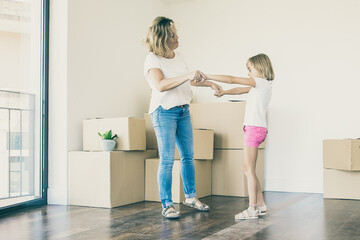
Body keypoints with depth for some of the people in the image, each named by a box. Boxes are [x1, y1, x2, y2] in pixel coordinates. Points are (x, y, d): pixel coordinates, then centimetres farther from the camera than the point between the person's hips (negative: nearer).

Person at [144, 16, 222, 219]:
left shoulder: (178, 56, 12)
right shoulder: (153, 60, -12)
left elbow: (189, 80, 28)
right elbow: (160, 85, -29)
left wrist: (209, 83, 26)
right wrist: (187, 75, -35)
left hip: (183, 111, 8)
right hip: (164, 111, -7)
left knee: (188, 156, 12)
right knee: (167, 160, -6)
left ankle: (190, 197, 25)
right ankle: (167, 205, 2)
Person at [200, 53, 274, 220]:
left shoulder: (260, 82, -9)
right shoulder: (261, 85, 17)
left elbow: (231, 80, -12)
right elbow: (240, 90, 30)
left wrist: (207, 77, -7)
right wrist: (224, 92, 24)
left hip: (255, 128, -9)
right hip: (255, 129, 9)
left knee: (249, 169, -7)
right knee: (248, 168, 12)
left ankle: (252, 209, -3)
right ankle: (260, 205, 17)